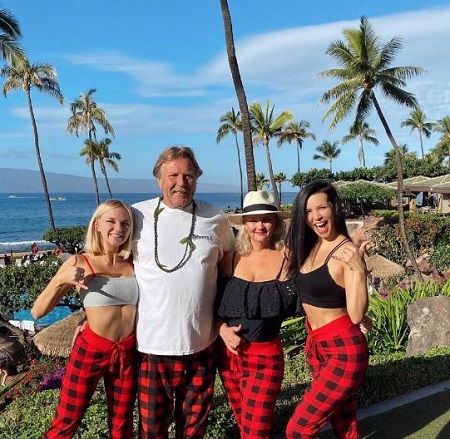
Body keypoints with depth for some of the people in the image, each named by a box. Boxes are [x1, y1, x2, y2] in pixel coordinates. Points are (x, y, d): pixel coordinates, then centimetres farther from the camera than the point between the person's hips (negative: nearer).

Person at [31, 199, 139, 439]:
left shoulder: (134, 264, 0)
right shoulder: (79, 263, -9)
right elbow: (37, 312, -8)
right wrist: (60, 280, -22)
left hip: (128, 353, 3)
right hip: (90, 350, -3)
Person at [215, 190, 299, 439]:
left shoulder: (287, 260, -9)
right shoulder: (231, 259, -2)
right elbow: (213, 305, 6)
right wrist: (222, 329, -10)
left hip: (266, 355, -3)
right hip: (228, 352, 3)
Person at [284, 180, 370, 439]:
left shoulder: (347, 253, -19)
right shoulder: (306, 247, 4)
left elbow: (357, 316, -24)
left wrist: (359, 270, -36)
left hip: (344, 350, -8)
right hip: (316, 344, 8)